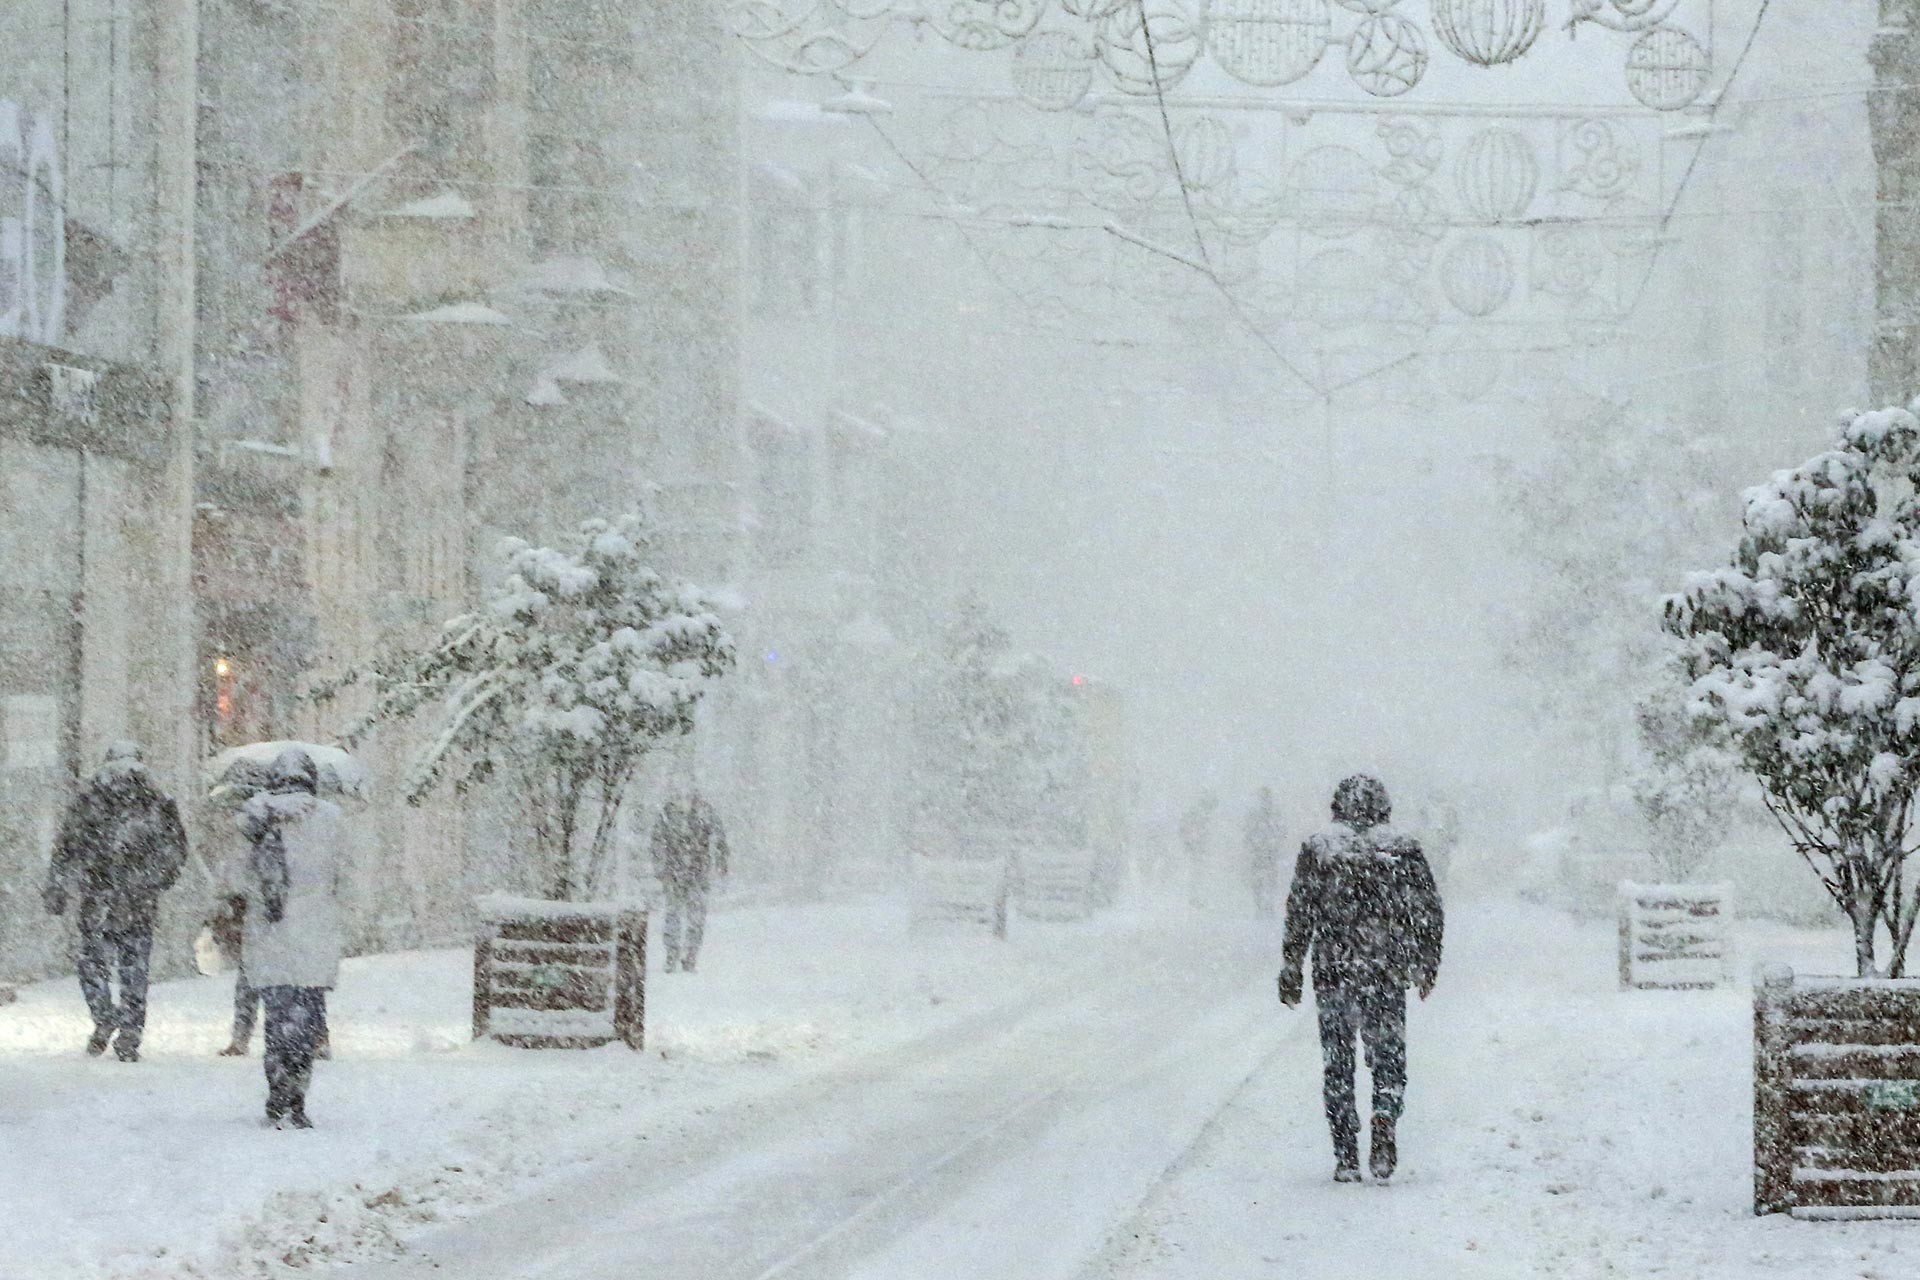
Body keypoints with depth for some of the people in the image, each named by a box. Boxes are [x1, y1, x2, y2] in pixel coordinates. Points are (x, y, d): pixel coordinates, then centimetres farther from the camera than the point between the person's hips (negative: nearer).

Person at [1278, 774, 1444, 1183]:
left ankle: (1346, 1157, 4)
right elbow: (1429, 914, 7)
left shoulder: (1317, 850, 1)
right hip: (1389, 974, 0)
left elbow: (1299, 916, 0)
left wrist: (1291, 971, 6)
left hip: (1333, 972, 0)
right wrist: (1427, 966, 18)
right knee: (1388, 1057, 9)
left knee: (1338, 1065, 8)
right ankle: (1384, 1119, -19)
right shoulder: (1404, 850, 4)